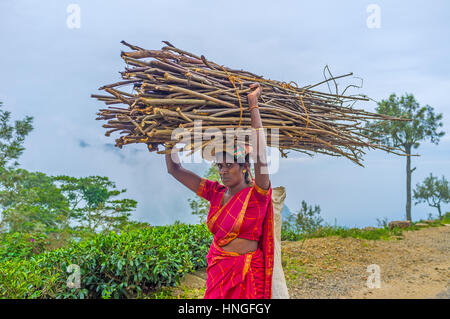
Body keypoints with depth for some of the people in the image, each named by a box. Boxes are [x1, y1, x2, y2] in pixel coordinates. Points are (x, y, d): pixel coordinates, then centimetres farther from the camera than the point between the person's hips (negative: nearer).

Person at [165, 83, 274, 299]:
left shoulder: (257, 194, -11)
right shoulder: (216, 193, 3)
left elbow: (261, 158, -28)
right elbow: (174, 169, 7)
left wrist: (253, 104, -26)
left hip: (246, 274, -5)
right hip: (216, 271, 5)